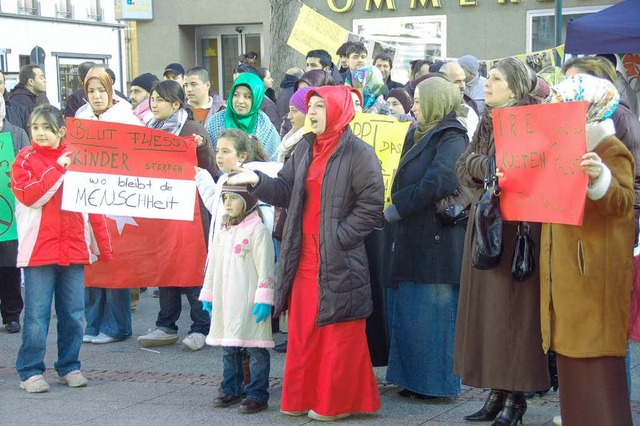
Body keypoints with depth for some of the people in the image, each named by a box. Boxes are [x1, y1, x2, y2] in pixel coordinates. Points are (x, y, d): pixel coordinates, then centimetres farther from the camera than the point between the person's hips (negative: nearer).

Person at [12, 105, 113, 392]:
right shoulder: (26, 159, 2)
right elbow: (29, 196, -14)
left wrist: (104, 246, 8)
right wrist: (58, 169, -14)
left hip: (74, 248, 3)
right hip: (39, 249, -3)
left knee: (73, 313, 8)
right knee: (37, 314, -1)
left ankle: (69, 367, 20)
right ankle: (30, 371, 8)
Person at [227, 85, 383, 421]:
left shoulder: (358, 153, -9)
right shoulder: (304, 149, 12)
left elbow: (372, 203, -12)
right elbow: (286, 191, 11)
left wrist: (340, 236, -16)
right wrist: (258, 181, -6)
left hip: (338, 260, -7)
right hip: (304, 256, 7)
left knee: (337, 333, 1)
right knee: (303, 329, 11)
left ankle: (337, 401, 12)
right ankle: (303, 397, 21)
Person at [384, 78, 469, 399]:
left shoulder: (450, 139, -10)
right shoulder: (419, 135, 19)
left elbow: (437, 183, -23)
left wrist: (398, 207, -15)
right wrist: (398, 207, 6)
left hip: (437, 238, -9)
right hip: (412, 238, 9)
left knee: (431, 311, -5)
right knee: (407, 311, 10)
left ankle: (437, 381, 2)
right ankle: (414, 377, 16)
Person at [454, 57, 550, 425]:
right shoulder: (486, 122, 14)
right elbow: (463, 167, 7)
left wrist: (480, 167, -12)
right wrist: (488, 167, -10)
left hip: (517, 225, -7)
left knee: (511, 308, -5)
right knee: (485, 308, 7)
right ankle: (497, 391, 14)